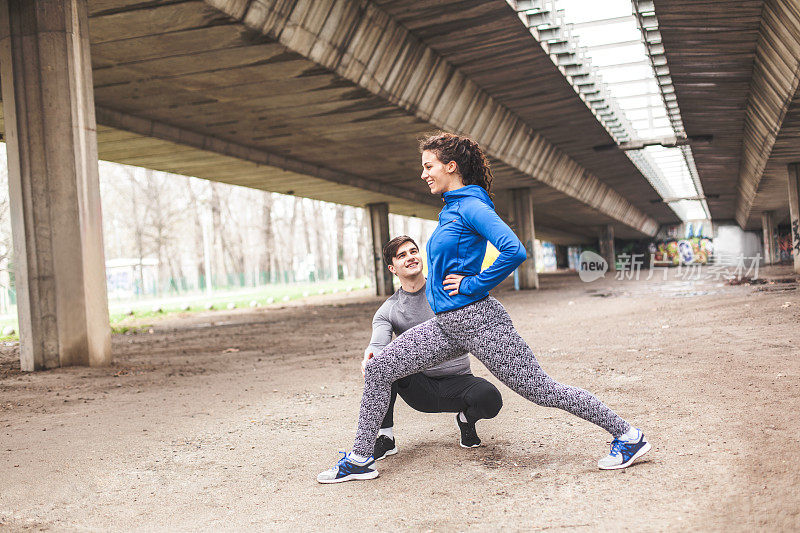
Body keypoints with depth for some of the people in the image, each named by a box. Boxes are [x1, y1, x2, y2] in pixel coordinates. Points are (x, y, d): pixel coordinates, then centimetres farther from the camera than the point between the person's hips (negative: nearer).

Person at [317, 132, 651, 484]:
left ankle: (628, 435, 12)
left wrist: (473, 285, -18)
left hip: (478, 321, -9)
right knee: (378, 369, 2)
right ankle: (360, 458, 11)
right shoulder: (450, 209, 16)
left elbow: (514, 251, -26)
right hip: (446, 325, 9)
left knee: (540, 389, -3)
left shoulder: (471, 206, -12)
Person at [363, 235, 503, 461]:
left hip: (457, 381, -1)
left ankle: (466, 419, 4)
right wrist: (370, 356, -42)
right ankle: (385, 438, -16)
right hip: (419, 387, 1)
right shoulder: (387, 311, 1)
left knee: (490, 398, -32)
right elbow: (378, 345, -16)